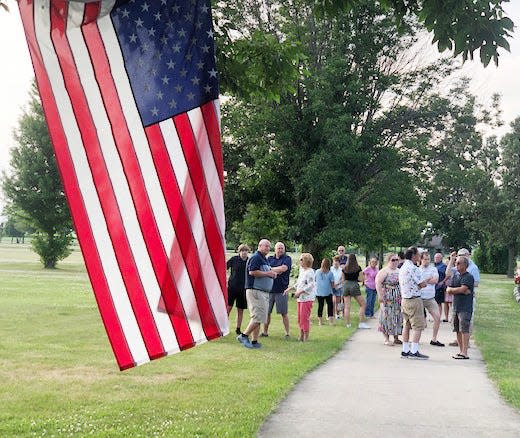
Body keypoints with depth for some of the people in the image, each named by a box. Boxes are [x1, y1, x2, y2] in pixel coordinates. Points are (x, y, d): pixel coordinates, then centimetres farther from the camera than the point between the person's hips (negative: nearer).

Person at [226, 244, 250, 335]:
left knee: (240, 310, 7)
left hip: (243, 289, 2)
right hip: (232, 287, -2)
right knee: (228, 307, -3)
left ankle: (238, 329, 15)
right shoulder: (234, 259, -3)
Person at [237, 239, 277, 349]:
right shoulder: (255, 258, -10)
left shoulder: (265, 259, 21)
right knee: (258, 317, -13)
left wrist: (272, 274, 10)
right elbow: (252, 272, -23)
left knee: (258, 318, 9)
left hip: (264, 292, 10)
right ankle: (244, 336, -3)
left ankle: (254, 341, 12)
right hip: (255, 291, -10)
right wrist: (267, 273, -15)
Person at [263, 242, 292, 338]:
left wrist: (271, 269, -5)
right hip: (269, 289, 3)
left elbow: (283, 268, -15)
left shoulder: (287, 259, 2)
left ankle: (287, 333, 6)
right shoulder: (269, 259, 13)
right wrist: (276, 271, -11)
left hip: (281, 290, -3)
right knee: (266, 312, 8)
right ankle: (265, 331, 19)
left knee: (284, 313, 0)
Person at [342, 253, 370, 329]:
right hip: (354, 286, -3)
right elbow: (361, 279, -3)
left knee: (347, 307, 6)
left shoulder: (344, 269, 5)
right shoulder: (358, 268, -3)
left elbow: (343, 279, 11)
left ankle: (347, 324, 7)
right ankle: (361, 323, -4)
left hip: (346, 286, 3)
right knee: (363, 305, 5)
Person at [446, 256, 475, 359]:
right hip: (456, 307, 8)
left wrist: (452, 289, 0)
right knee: (458, 330, 9)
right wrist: (462, 291, -9)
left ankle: (464, 353, -8)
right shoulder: (455, 276, 16)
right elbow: (448, 290, 6)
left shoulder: (468, 277, -7)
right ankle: (461, 351, 16)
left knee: (464, 330, -9)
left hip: (465, 308, -8)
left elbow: (462, 289, -18)